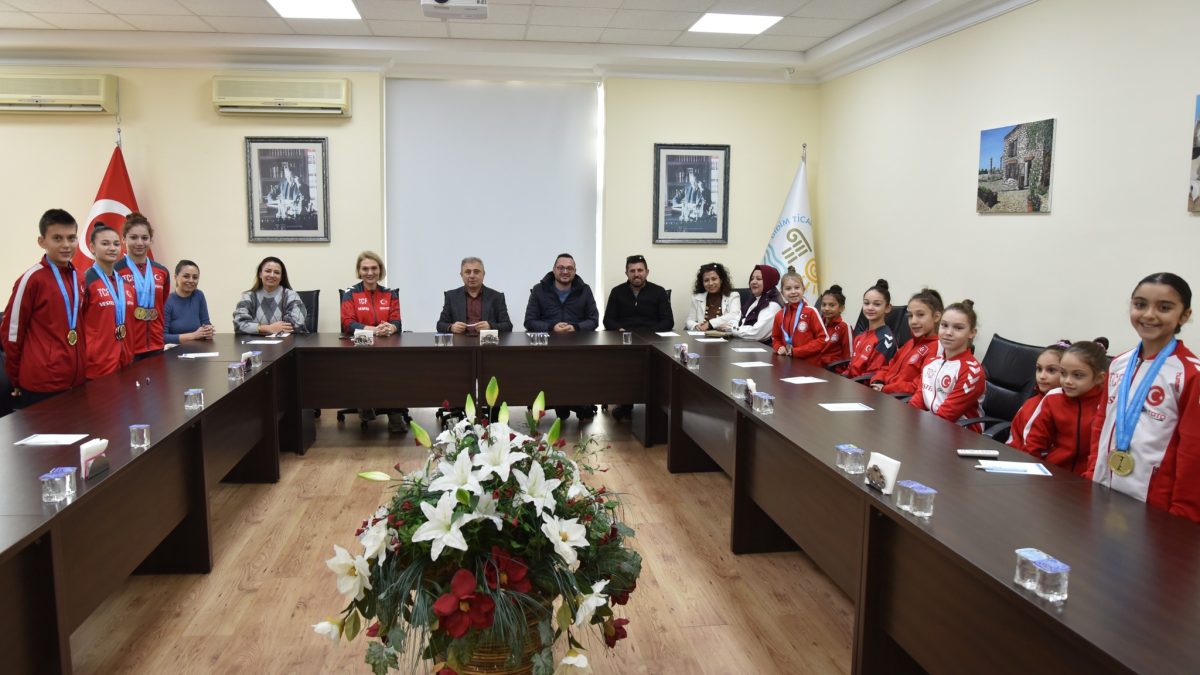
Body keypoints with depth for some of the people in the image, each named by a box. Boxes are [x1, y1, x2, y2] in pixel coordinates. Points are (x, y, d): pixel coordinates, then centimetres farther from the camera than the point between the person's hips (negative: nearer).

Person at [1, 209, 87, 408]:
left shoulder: (78, 277, 9)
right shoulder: (32, 279, -10)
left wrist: (81, 366, 15)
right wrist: (17, 379, 2)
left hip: (76, 379, 6)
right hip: (41, 384, -6)